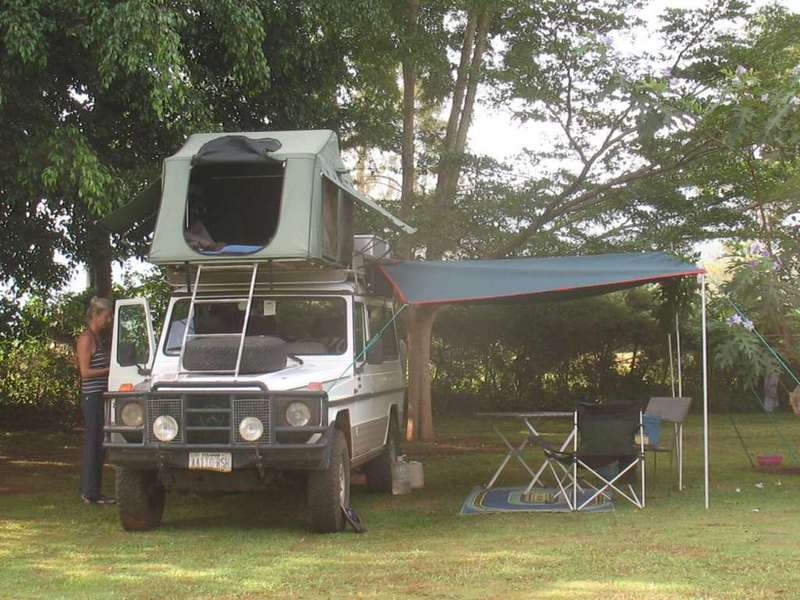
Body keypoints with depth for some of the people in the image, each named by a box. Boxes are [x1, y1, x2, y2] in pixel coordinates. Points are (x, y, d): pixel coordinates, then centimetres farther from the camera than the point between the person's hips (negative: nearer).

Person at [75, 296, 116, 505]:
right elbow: (85, 372, -16)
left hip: (102, 397, 9)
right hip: (92, 397, -9)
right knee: (92, 444, -7)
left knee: (98, 445, 10)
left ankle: (93, 492, 16)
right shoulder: (86, 338, -11)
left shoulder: (100, 338, 17)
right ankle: (90, 493, -3)